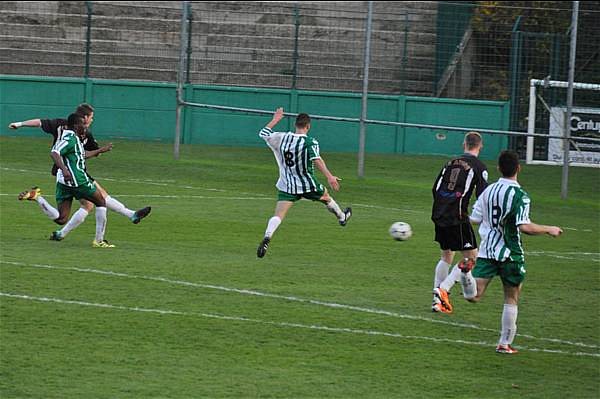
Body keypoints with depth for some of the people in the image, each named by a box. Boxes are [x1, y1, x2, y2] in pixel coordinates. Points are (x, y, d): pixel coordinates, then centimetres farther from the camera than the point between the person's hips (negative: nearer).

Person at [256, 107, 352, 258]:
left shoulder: (281, 138, -1)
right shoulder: (310, 142, -13)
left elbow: (263, 133, 14)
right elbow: (317, 160, -29)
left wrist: (275, 120, 26)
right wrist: (329, 177, -37)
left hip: (286, 186, 2)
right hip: (308, 185, -2)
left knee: (278, 215, -9)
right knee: (326, 197, 29)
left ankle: (267, 238, -33)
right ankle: (342, 217, 53)